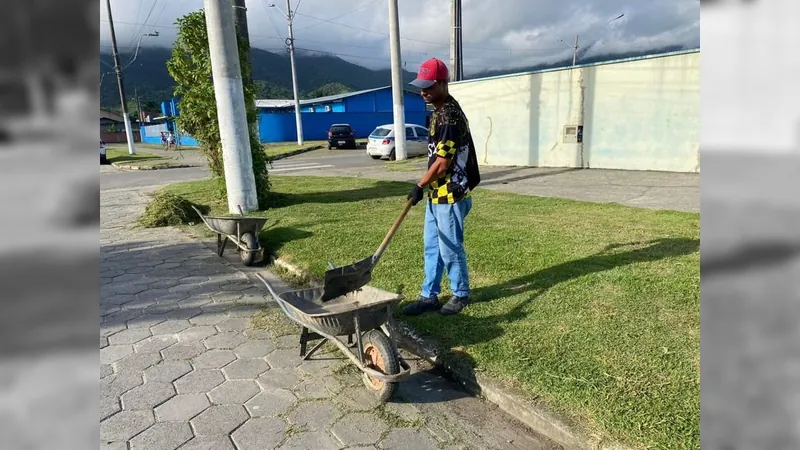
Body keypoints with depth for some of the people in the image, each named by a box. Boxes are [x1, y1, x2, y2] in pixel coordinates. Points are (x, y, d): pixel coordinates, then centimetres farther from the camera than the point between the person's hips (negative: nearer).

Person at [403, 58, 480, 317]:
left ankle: (461, 294, 23)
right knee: (431, 246, 14)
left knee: (450, 248, 4)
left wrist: (420, 186, -12)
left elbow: (443, 162, -22)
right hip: (437, 194, 10)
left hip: (450, 196, -10)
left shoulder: (450, 116, -20)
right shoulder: (439, 111, 12)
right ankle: (429, 296, 25)